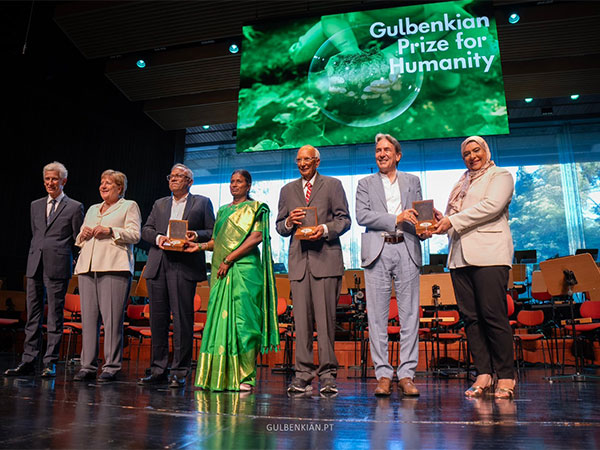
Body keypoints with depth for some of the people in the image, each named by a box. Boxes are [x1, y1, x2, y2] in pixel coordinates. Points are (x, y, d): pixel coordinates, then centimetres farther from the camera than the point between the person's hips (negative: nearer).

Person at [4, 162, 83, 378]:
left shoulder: (74, 207, 1)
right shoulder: (35, 205, 17)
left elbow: (78, 240, 2)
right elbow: (34, 235, 22)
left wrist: (58, 255, 1)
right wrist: (35, 256, 16)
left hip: (58, 266, -5)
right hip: (35, 265, 5)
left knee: (55, 316, -1)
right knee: (33, 315, 7)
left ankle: (50, 362, 7)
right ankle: (28, 361, 14)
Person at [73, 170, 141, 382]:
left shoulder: (129, 206, 11)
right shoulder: (92, 209, 28)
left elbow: (135, 235, -1)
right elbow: (79, 239, 28)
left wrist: (110, 231, -12)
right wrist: (83, 234, 6)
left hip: (114, 268, -6)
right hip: (87, 267, 6)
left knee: (112, 317, -9)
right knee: (88, 316, 2)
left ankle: (111, 367, -4)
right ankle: (88, 366, 8)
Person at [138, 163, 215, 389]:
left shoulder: (202, 202, 12)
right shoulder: (159, 204, 24)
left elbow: (213, 232, 5)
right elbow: (145, 230, 16)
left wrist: (196, 235, -13)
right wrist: (158, 238, -4)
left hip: (184, 266, -4)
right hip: (158, 266, 4)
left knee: (182, 318, -6)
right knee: (157, 317, 5)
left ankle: (180, 372, 2)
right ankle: (158, 369, 15)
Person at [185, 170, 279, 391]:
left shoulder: (254, 208, 2)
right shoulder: (223, 211, 22)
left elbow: (256, 237, -10)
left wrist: (229, 259, -13)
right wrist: (201, 246, 2)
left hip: (245, 270, -6)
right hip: (222, 274, 6)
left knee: (242, 321, -8)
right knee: (221, 320, 3)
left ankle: (245, 377, -1)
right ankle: (223, 376, 11)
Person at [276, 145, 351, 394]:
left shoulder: (333, 185, 12)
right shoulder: (287, 190, 21)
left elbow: (344, 219, 5)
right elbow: (279, 227, 19)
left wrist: (326, 229, -12)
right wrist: (289, 222, -3)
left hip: (326, 258, -3)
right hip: (298, 260, 3)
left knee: (325, 317, -5)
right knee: (301, 318, 1)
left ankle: (328, 373, 4)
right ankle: (303, 373, 7)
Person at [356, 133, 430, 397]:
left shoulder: (412, 182, 18)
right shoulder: (366, 184, 13)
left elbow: (418, 215, 13)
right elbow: (362, 216, -2)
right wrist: (396, 219, -11)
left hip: (406, 250, 1)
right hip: (378, 251, -1)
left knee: (409, 315, 0)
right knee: (377, 316, -1)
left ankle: (406, 375, 8)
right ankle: (383, 375, 7)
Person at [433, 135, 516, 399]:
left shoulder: (501, 176, 8)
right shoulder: (461, 184, 26)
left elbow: (491, 206, -9)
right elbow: (452, 216, 23)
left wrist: (453, 221, -11)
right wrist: (440, 223, 1)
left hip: (489, 255, -6)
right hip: (460, 256, 6)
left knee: (494, 315, -9)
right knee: (470, 316, 1)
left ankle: (506, 376, 2)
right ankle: (483, 374, 7)